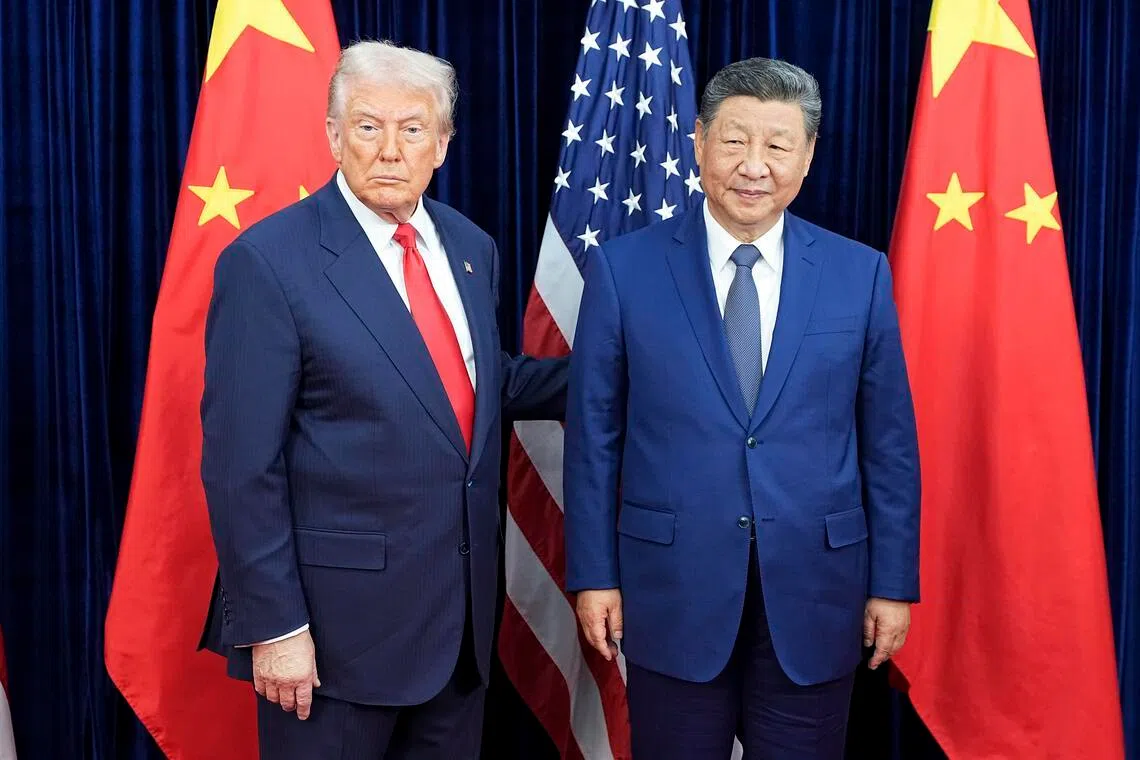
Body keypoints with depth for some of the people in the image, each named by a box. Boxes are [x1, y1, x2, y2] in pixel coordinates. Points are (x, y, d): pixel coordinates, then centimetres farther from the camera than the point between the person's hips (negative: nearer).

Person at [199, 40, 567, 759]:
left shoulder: (470, 247, 6)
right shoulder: (269, 261, -14)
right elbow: (242, 466, -15)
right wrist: (273, 625, -15)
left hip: (464, 600, 6)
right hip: (339, 612, -6)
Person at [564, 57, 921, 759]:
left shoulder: (861, 274, 0)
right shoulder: (624, 269, -4)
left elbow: (889, 442, 3)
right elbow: (594, 433, -1)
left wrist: (894, 584, 3)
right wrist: (593, 574, -1)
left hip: (814, 593, 1)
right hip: (672, 589, -1)